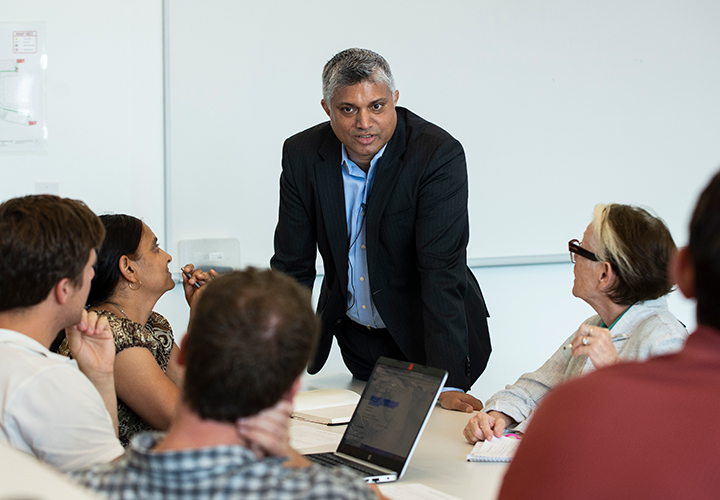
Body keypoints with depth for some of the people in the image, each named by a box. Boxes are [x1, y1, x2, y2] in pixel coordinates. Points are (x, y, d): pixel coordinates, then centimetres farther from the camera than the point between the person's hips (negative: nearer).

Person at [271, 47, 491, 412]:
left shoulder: (440, 155, -25)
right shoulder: (302, 155, -12)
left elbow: (442, 271, -31)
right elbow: (293, 266, -7)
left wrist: (447, 383, -37)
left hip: (422, 340, -3)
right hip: (355, 338, 4)